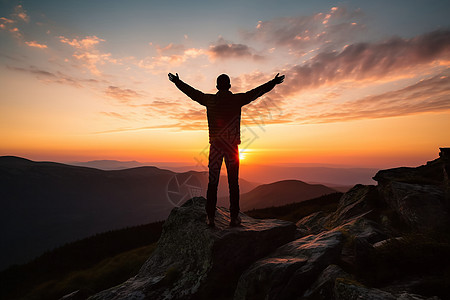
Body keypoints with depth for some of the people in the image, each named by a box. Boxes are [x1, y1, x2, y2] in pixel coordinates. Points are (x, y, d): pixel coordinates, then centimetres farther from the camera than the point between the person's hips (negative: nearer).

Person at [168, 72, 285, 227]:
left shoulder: (210, 100, 2)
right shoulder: (237, 99, -1)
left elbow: (191, 91, 16)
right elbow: (258, 91, 9)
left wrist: (177, 81, 32)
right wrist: (274, 82, 22)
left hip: (215, 146, 1)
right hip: (232, 147, -1)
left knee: (212, 182, 7)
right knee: (233, 183, 6)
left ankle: (210, 218, 10)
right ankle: (234, 217, 11)